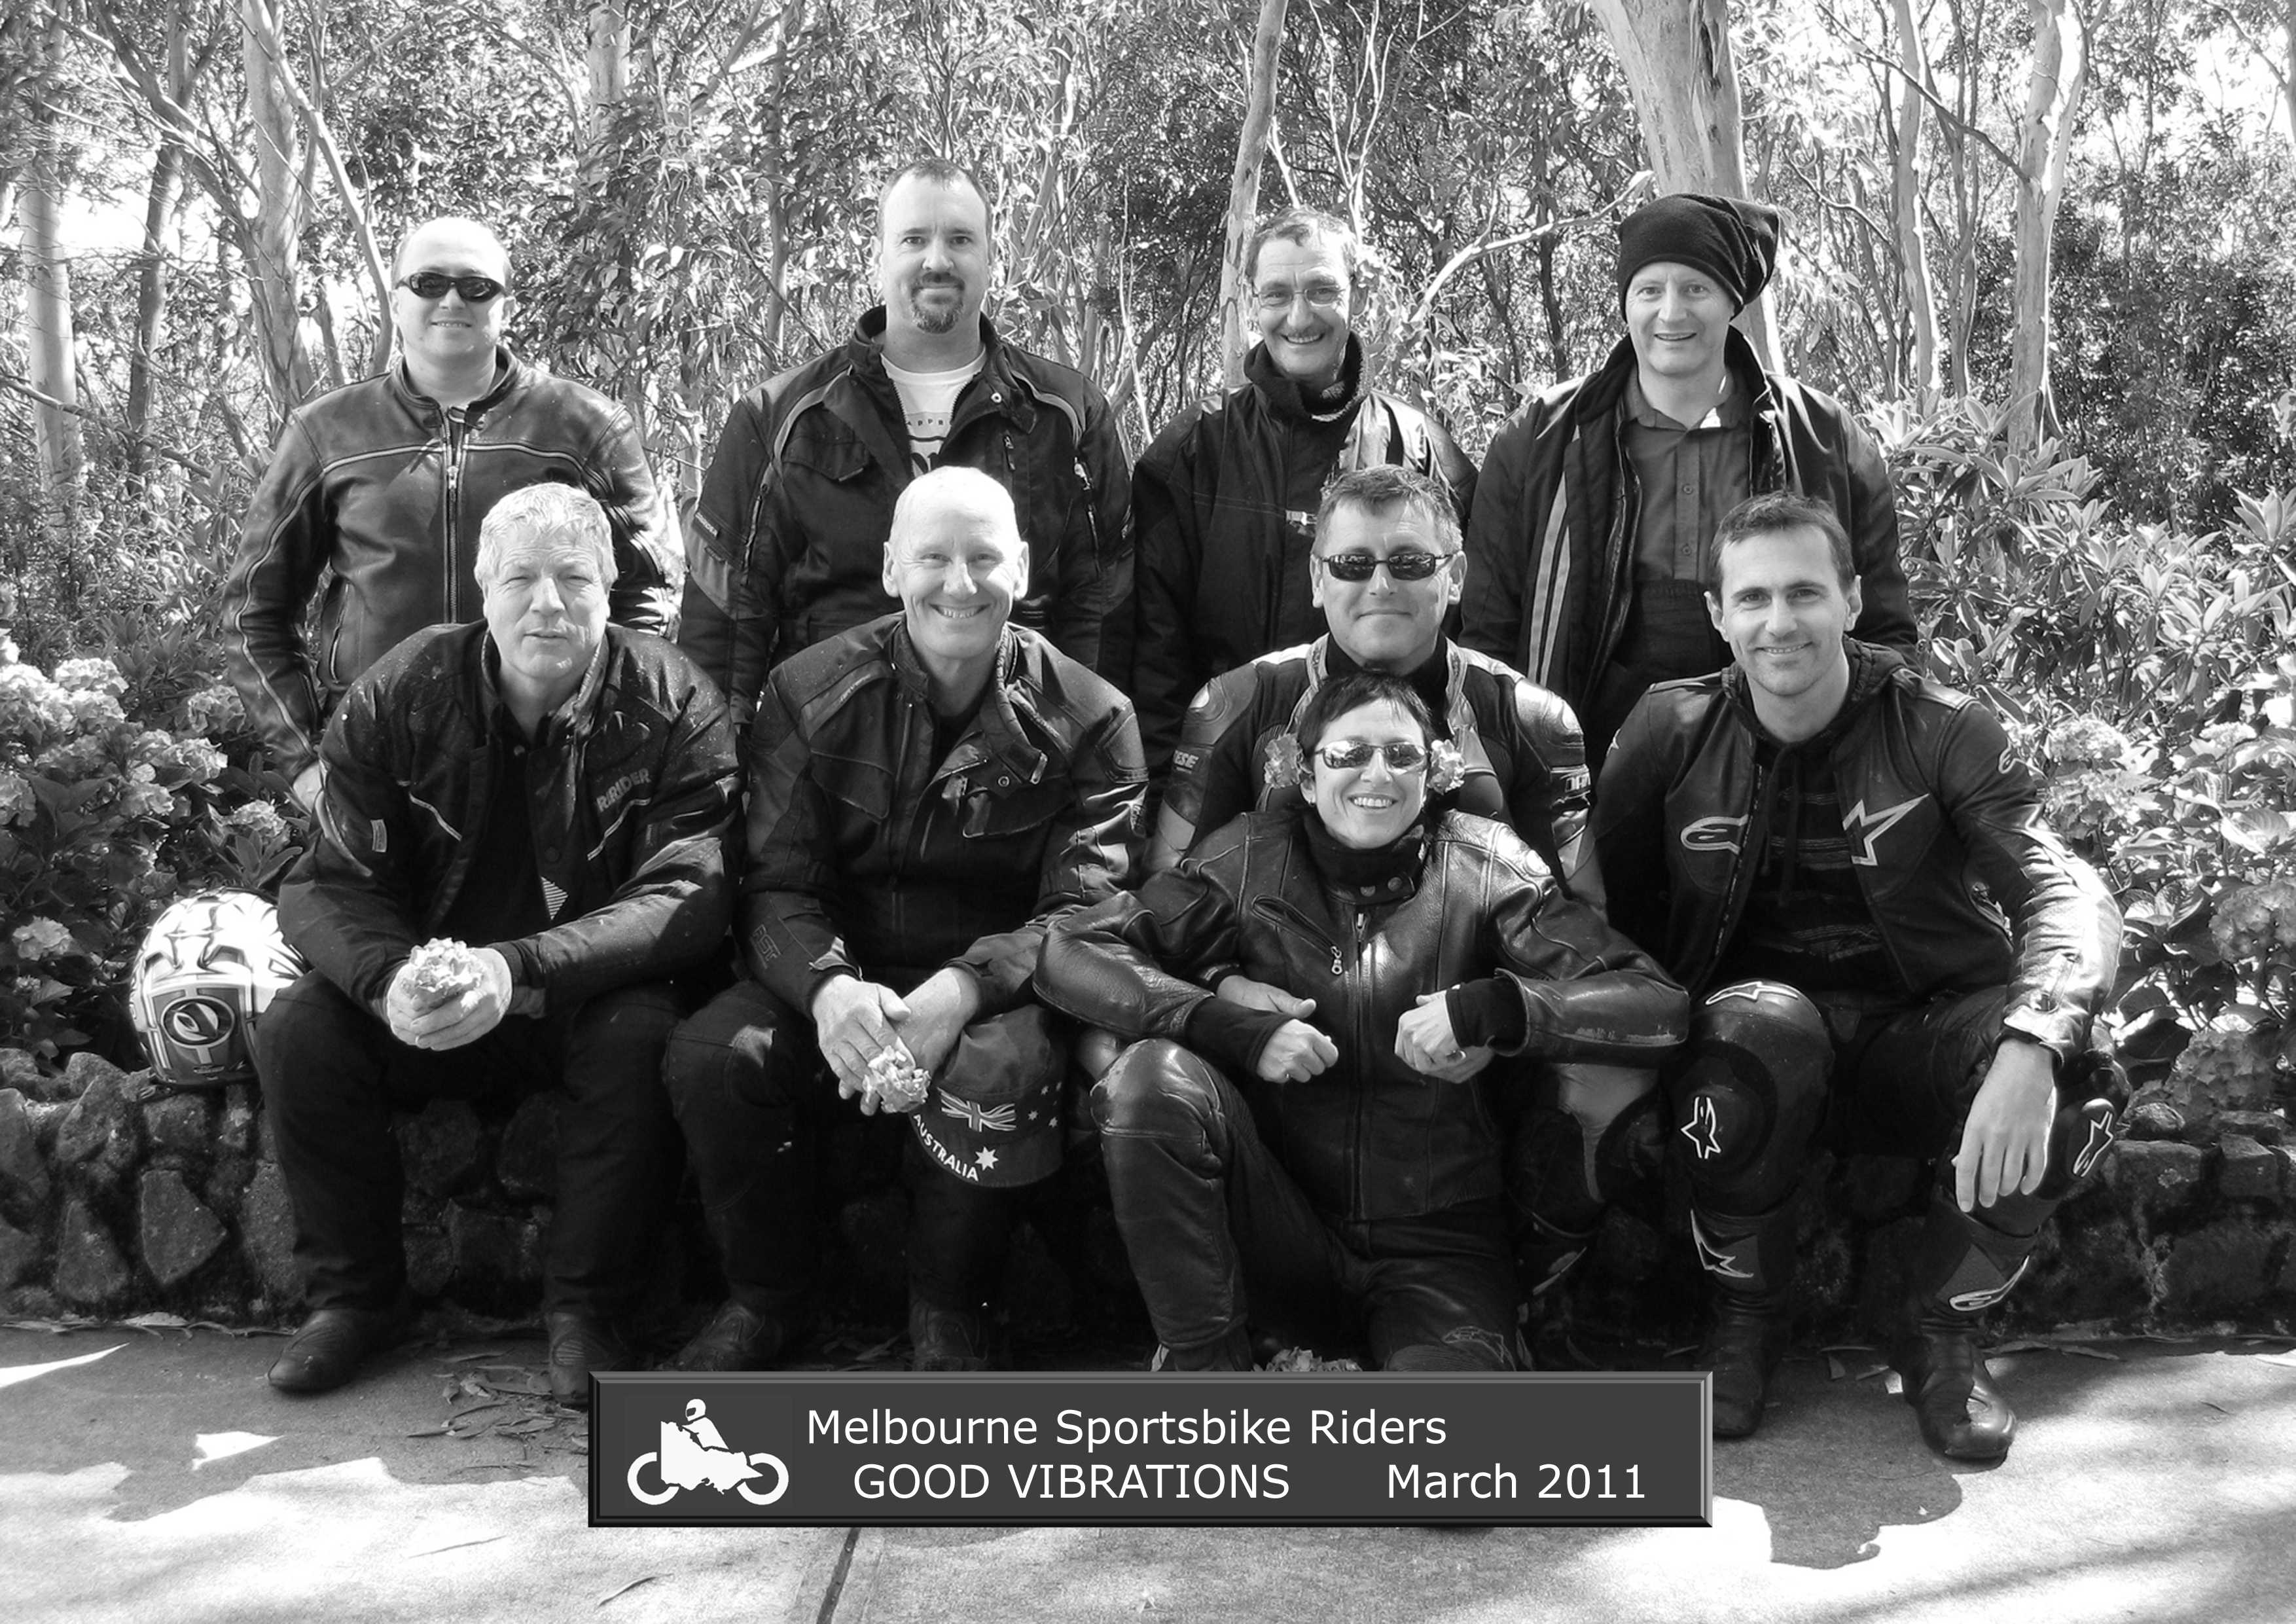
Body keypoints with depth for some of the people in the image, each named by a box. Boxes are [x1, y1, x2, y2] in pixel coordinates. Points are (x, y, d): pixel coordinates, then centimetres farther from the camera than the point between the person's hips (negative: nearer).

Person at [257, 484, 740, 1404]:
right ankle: (354, 1294, -1)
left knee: (642, 1039, -32)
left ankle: (582, 1309, -13)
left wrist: (517, 969, -36)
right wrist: (392, 977, -33)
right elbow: (326, 887, -7)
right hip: (422, 995, 2)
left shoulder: (673, 708, -12)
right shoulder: (399, 699, -6)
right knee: (296, 1033, -21)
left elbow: (688, 896, -21)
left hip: (590, 999, -2)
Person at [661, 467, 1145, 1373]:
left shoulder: (1087, 719, -1)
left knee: (1002, 1076, -36)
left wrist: (964, 988, -29)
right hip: (838, 973, 2)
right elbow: (776, 883, -2)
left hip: (996, 986, -2)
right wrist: (828, 986, -26)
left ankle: (950, 1313, -5)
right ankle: (766, 1297, 0)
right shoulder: (808, 694, 4)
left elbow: (1086, 906, -8)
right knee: (710, 1054, -27)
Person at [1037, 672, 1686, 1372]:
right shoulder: (1254, 859, 1)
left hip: (1437, 1243, -3)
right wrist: (1238, 1029, -19)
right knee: (1155, 1075, -24)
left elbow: (1659, 1006, -8)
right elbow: (1070, 951, -7)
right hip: (1285, 1230, 3)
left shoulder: (1483, 866, -1)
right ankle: (1201, 1365, -10)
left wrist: (1491, 1006, -23)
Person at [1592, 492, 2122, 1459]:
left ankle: (1941, 1329, -1)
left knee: (2066, 1081, -31)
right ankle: (1744, 1317, -7)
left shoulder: (1943, 734, -8)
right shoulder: (1673, 733, -3)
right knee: (1762, 1028, -36)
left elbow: (2063, 891, -20)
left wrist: (2028, 1046, -39)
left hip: (1923, 1033, 0)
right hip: (1756, 1012, 0)